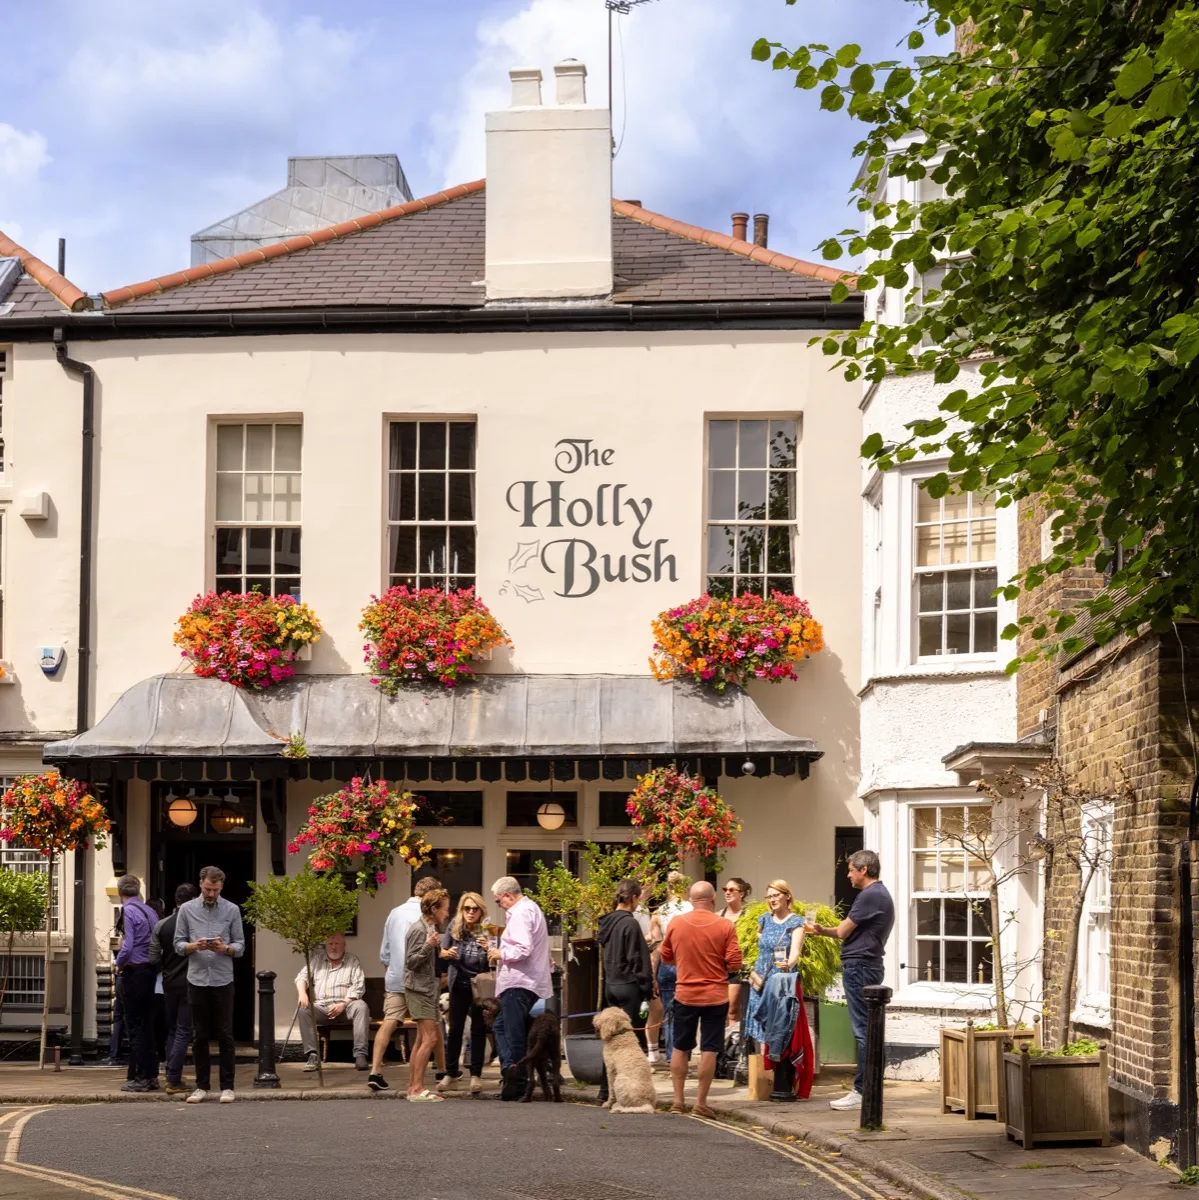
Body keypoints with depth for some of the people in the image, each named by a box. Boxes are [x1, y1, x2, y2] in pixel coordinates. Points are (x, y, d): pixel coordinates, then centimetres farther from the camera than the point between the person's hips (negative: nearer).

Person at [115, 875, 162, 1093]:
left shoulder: (129, 911, -12)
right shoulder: (150, 911, 11)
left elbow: (128, 946, -19)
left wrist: (119, 963, -2)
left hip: (135, 972, -7)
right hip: (151, 970, 7)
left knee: (135, 1026, -3)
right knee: (148, 1024, 12)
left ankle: (139, 1078, -3)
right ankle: (151, 1075, 14)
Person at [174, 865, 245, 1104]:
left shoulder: (232, 910, 4)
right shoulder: (187, 909, 6)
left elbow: (240, 946, 3)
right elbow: (178, 944, 5)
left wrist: (225, 948, -18)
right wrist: (194, 946, -15)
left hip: (223, 981, -1)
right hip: (197, 980, 1)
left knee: (225, 1035, -1)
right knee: (200, 1036, 5)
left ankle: (227, 1087, 5)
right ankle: (202, 1086, 13)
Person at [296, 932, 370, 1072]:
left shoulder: (353, 961, 10)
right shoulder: (317, 958, 18)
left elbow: (358, 986, -1)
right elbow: (302, 976, 8)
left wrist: (343, 1004, -16)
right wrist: (302, 993, -15)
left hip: (345, 1007, -2)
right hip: (321, 1008, 2)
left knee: (361, 1006, -33)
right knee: (304, 1010, -29)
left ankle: (360, 1054, -36)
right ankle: (312, 1055, -30)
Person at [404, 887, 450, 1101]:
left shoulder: (430, 929, 15)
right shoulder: (419, 929, -14)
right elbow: (411, 962, -19)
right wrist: (429, 946, -30)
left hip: (427, 989, 10)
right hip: (419, 989, -10)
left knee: (422, 1040, 12)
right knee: (429, 1038, -15)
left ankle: (413, 1087, 15)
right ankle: (417, 1088, -16)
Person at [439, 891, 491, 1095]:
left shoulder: (487, 931, -12)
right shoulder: (454, 927, -6)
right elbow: (442, 951, 6)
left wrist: (489, 949, -31)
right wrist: (447, 953, -16)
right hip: (459, 985, 2)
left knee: (478, 1030, 2)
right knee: (455, 1029, 7)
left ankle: (476, 1075, 7)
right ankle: (451, 1074, 16)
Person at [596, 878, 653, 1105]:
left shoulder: (607, 922, 10)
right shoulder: (630, 924, -14)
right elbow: (638, 960, -15)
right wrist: (647, 989, -12)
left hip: (610, 985, 8)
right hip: (629, 986, -8)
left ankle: (606, 1092, 14)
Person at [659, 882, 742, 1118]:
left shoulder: (675, 923, -3)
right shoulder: (725, 926, -9)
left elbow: (666, 957, 8)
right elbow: (735, 963, -10)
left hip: (685, 994, 2)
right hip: (715, 995, -2)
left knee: (680, 1048, 14)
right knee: (709, 1050, 3)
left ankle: (678, 1101, 15)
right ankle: (701, 1103, 2)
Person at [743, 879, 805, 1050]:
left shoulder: (796, 922, -6)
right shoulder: (765, 919, 9)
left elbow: (795, 951, -20)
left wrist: (788, 964, -42)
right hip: (761, 979, 5)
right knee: (762, 1025, 3)